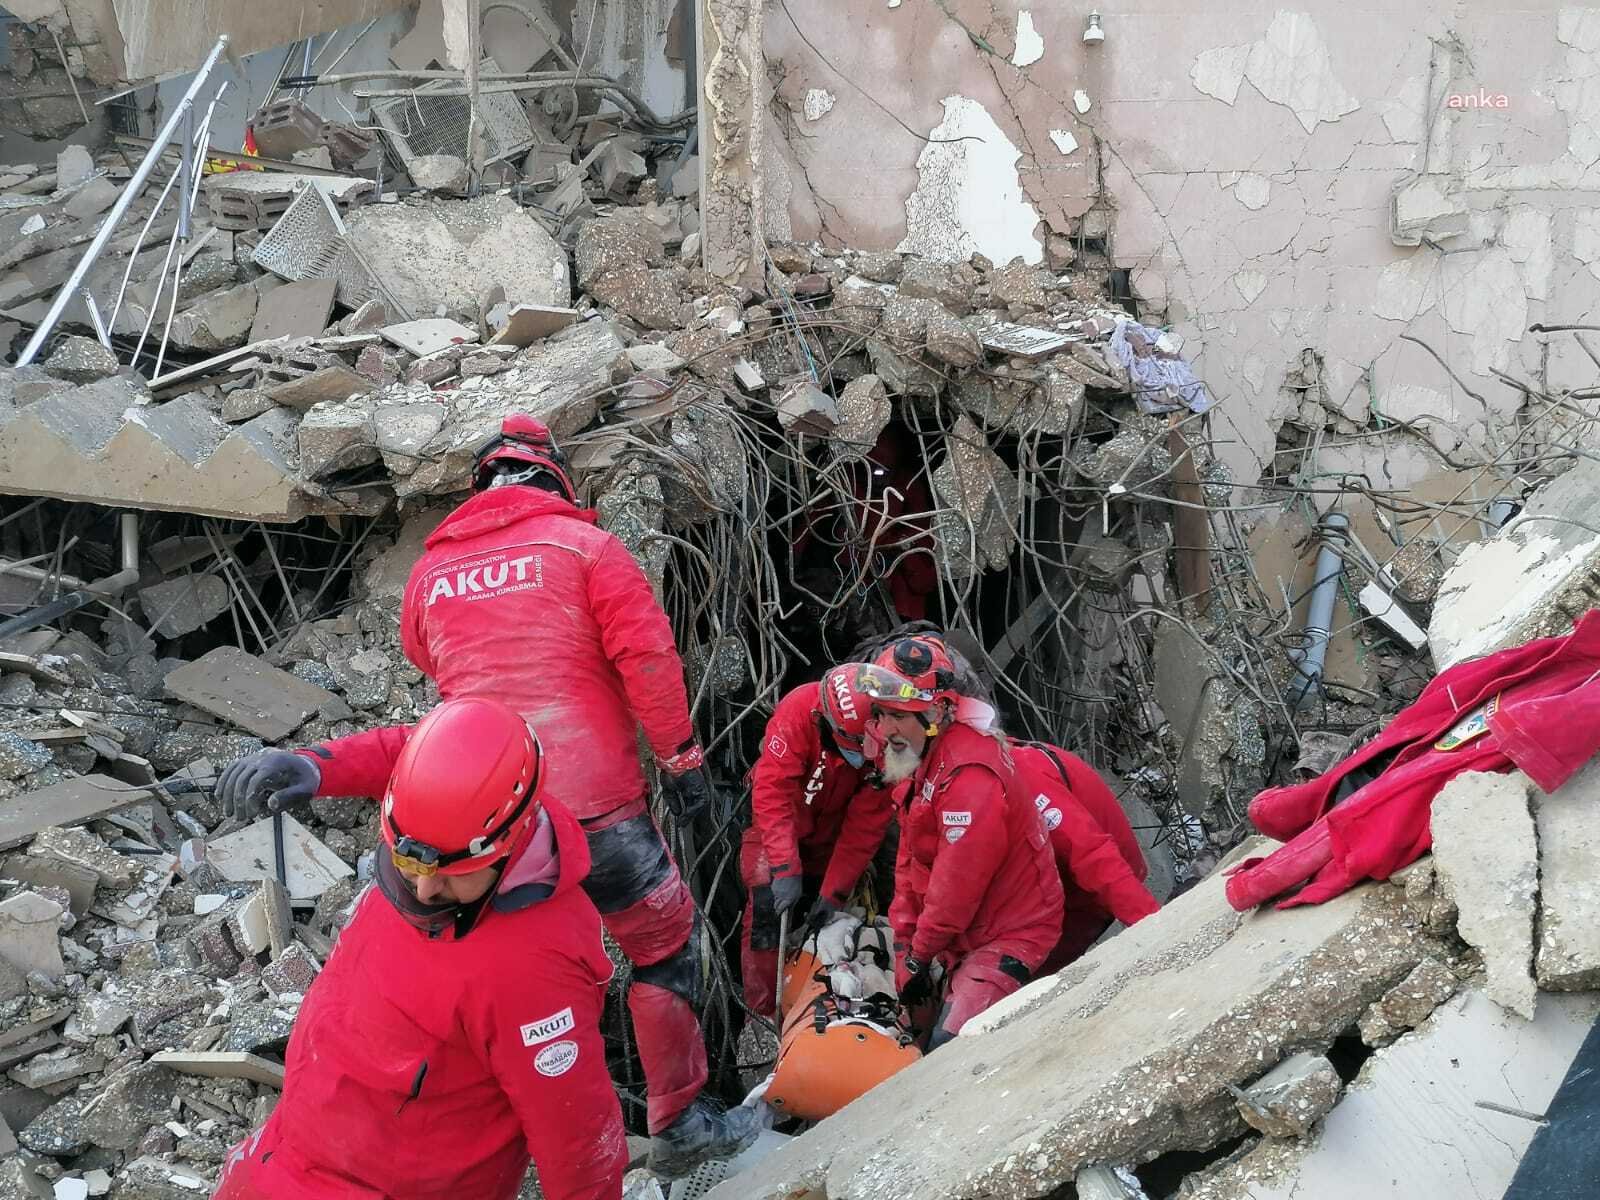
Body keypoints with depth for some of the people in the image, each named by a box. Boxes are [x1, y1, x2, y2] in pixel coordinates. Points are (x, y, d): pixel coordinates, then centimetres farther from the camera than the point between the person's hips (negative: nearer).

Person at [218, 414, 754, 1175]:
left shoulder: (429, 569, 12)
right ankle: (680, 1123, 18)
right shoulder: (582, 543, 0)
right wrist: (679, 755, -1)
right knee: (665, 946, 12)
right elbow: (647, 654, -8)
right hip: (593, 803, -4)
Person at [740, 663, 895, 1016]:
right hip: (777, 826, -3)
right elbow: (773, 791, -34)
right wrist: (786, 867, -40)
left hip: (832, 834, 3)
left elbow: (867, 821, -18)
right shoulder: (799, 711, -33)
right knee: (768, 908, -13)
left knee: (833, 918, 2)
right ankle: (763, 1009, -4)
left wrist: (835, 890, -19)